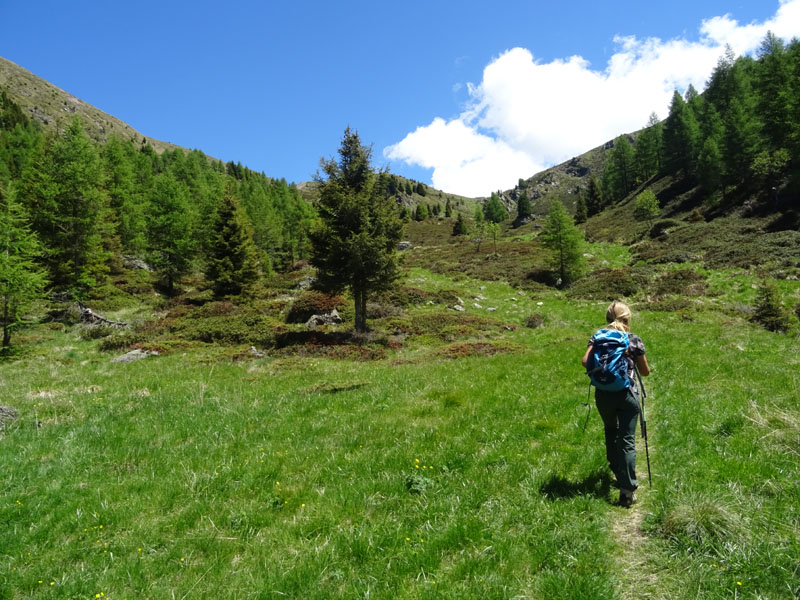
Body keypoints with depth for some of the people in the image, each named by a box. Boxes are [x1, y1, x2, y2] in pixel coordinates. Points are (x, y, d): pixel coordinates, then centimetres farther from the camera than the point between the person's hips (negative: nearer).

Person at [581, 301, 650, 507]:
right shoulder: (635, 340, 2)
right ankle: (627, 491, -4)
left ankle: (617, 471, 40)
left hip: (603, 394, 2)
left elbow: (585, 362, -11)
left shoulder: (598, 337, 4)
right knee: (627, 441, 0)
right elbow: (645, 372, 7)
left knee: (610, 431, 26)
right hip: (627, 395, -2)